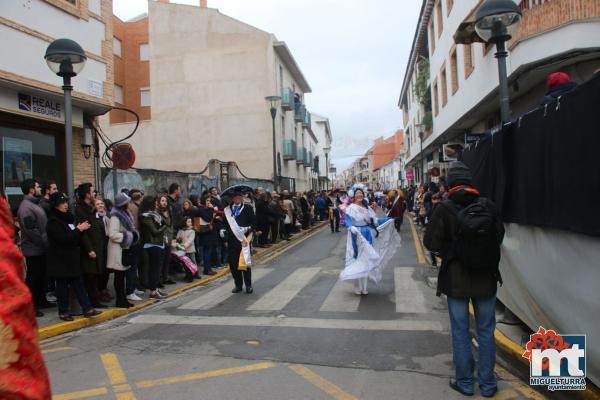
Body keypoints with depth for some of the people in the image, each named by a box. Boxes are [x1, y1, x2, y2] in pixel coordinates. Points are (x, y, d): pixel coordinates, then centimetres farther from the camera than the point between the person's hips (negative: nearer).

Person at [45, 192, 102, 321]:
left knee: (78, 283, 5)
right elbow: (63, 238, -20)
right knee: (62, 285, 3)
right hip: (60, 259, -7)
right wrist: (79, 229, -14)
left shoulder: (68, 217, 13)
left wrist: (82, 227, 0)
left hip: (72, 257, 7)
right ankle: (63, 311, 14)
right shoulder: (53, 221, -10)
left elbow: (75, 236, 19)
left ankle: (87, 308, 4)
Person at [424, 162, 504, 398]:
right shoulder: (488, 206, -7)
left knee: (460, 332, 11)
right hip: (486, 279, 3)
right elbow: (499, 235, 7)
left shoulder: (445, 210, -15)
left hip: (456, 279, -2)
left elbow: (430, 242, -10)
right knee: (486, 331, 14)